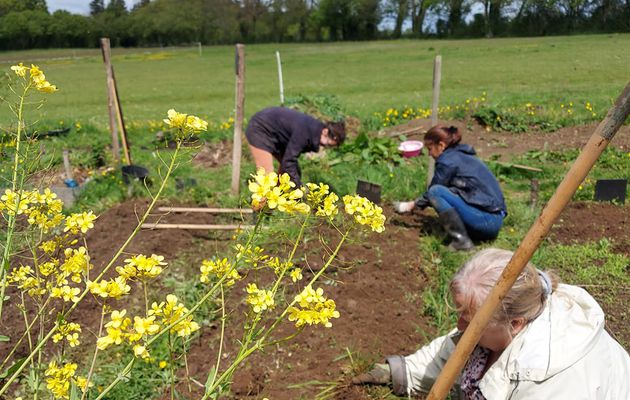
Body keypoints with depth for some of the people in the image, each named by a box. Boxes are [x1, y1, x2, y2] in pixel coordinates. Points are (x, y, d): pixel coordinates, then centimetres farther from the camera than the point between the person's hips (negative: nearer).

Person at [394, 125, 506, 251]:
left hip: (486, 220, -10)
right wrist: (415, 203, 28)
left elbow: (433, 192, 0)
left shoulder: (448, 161, -9)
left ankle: (461, 240, -12)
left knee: (436, 192, -13)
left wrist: (411, 205, 15)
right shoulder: (463, 156, 18)